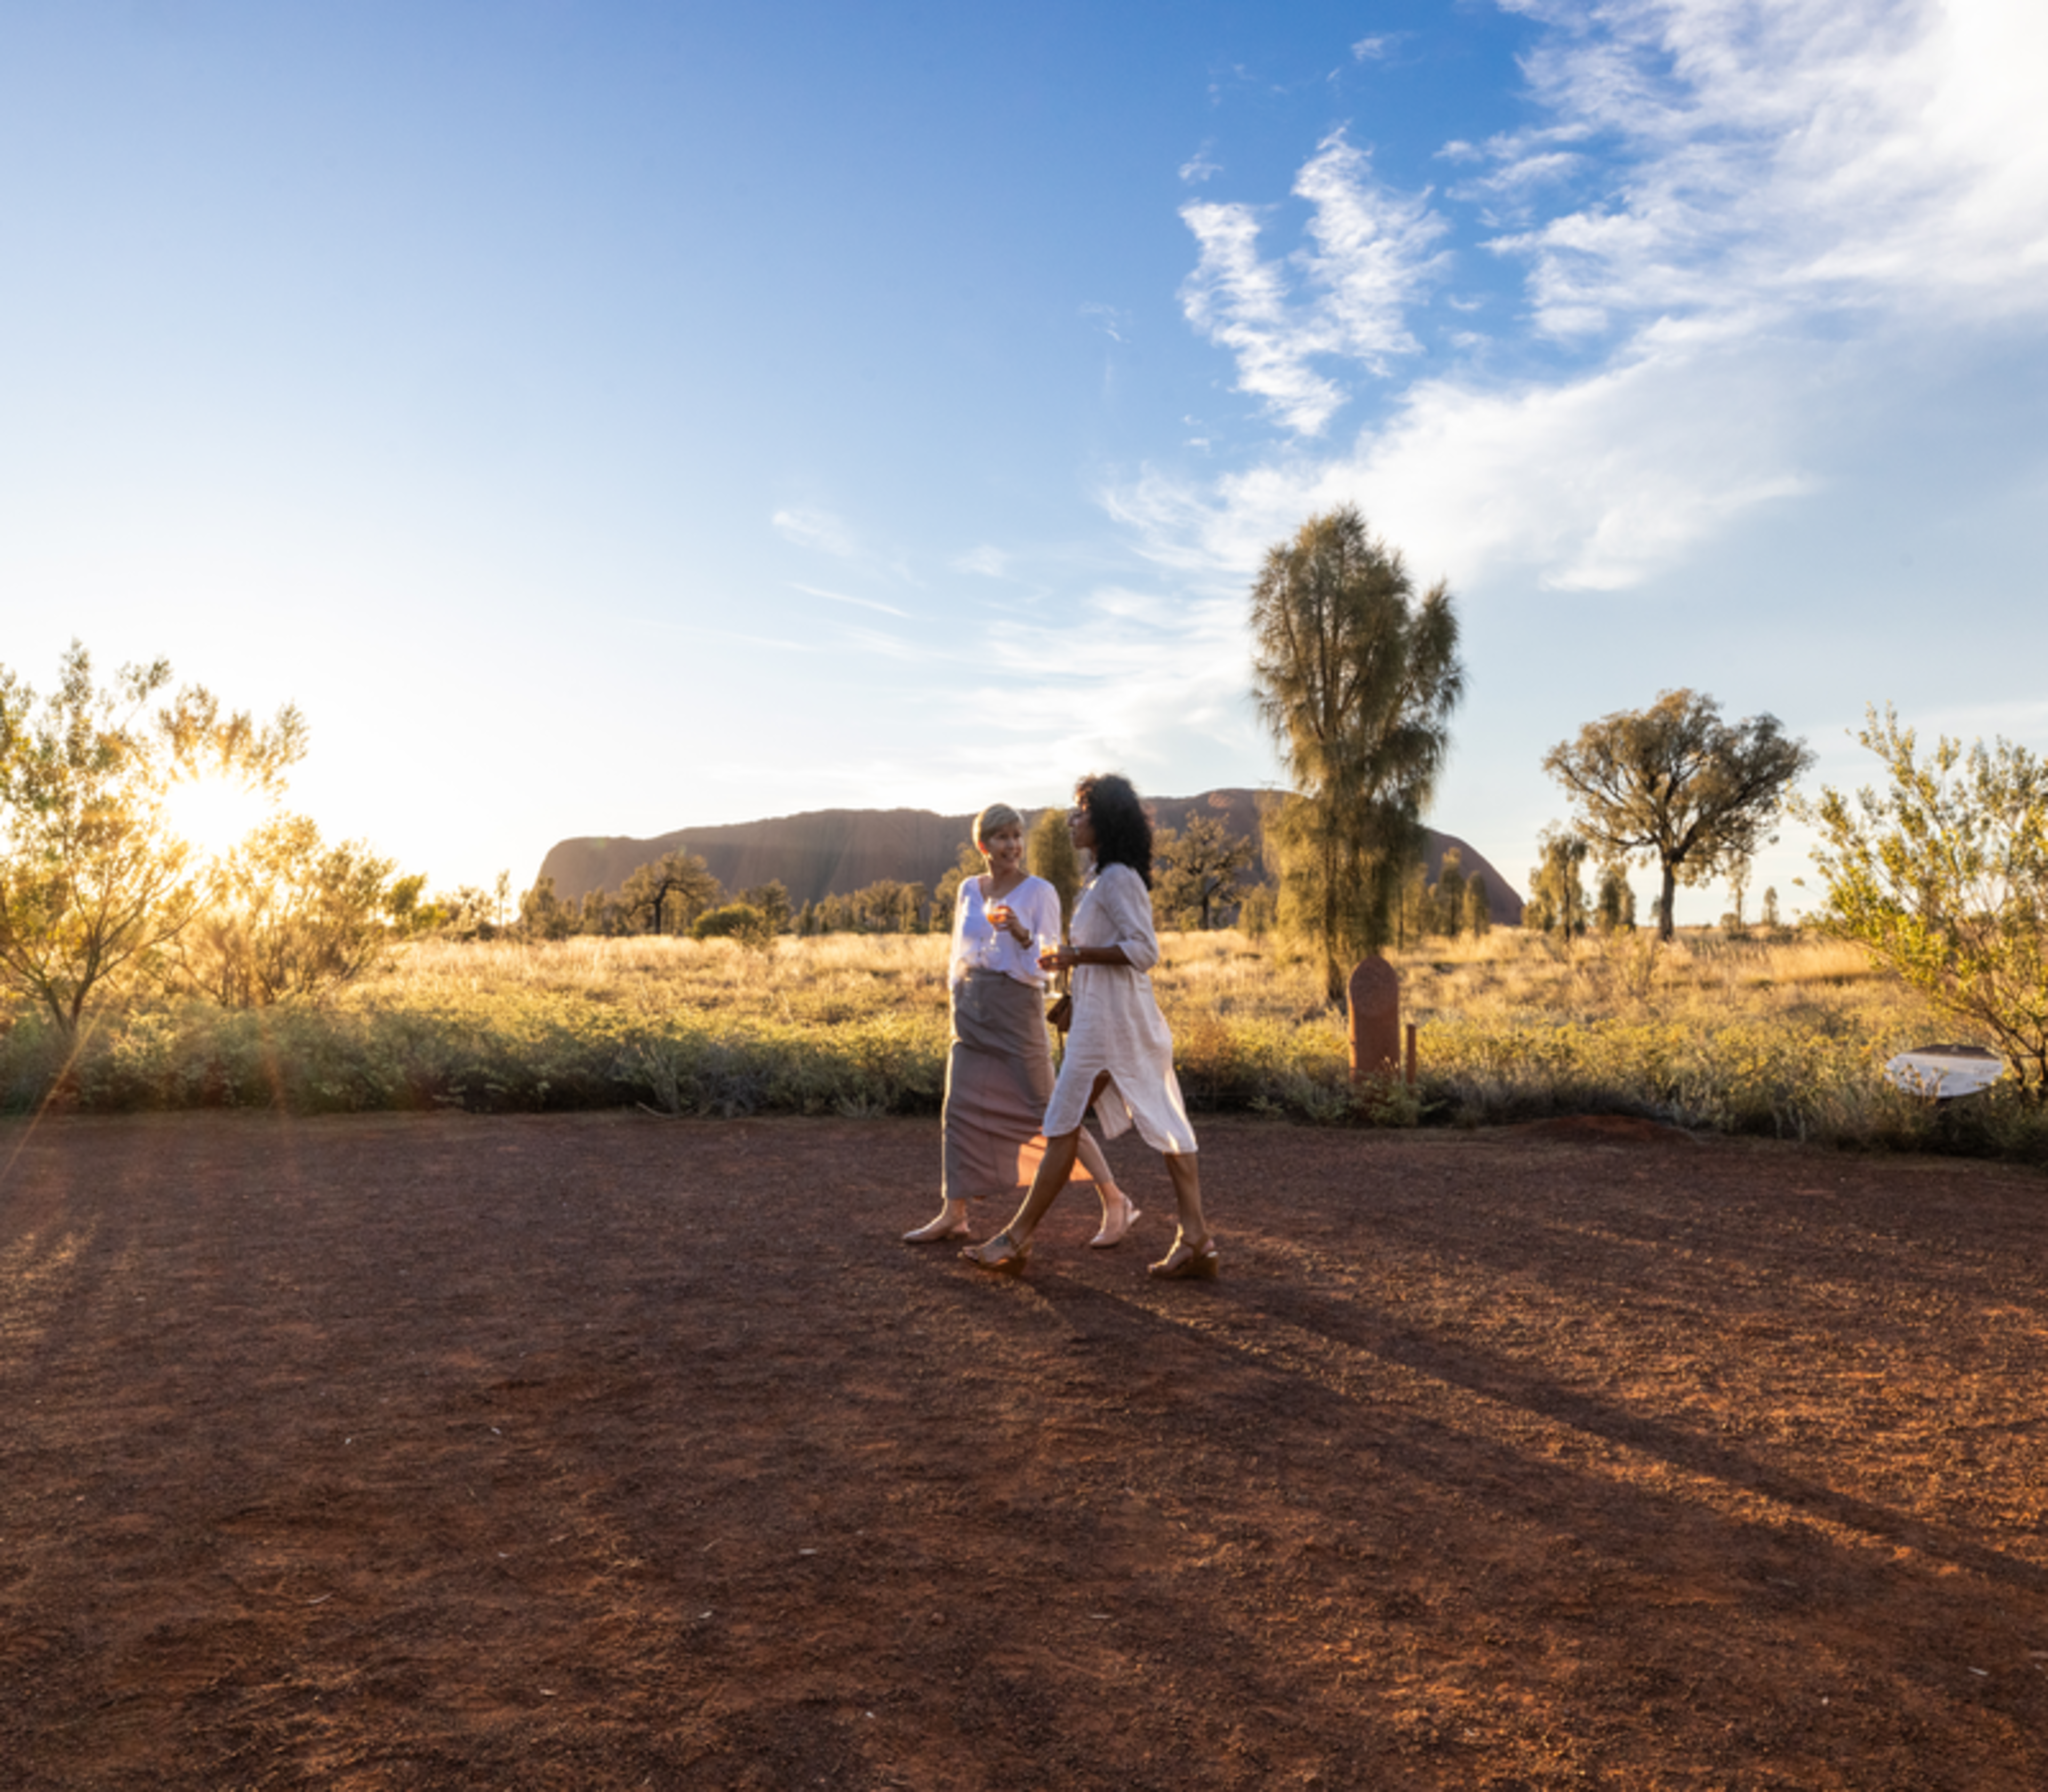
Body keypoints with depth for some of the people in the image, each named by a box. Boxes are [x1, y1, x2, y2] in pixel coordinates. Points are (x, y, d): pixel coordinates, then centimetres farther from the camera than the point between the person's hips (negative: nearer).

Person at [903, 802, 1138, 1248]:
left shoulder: (1040, 892, -5)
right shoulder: (969, 890, 9)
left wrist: (1021, 934, -28)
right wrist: (959, 1002, 17)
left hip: (1017, 1010, -5)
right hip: (970, 1010, 5)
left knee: (1050, 1112, -3)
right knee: (959, 1108, 0)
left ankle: (1115, 1203, 7)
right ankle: (954, 1214, 10)